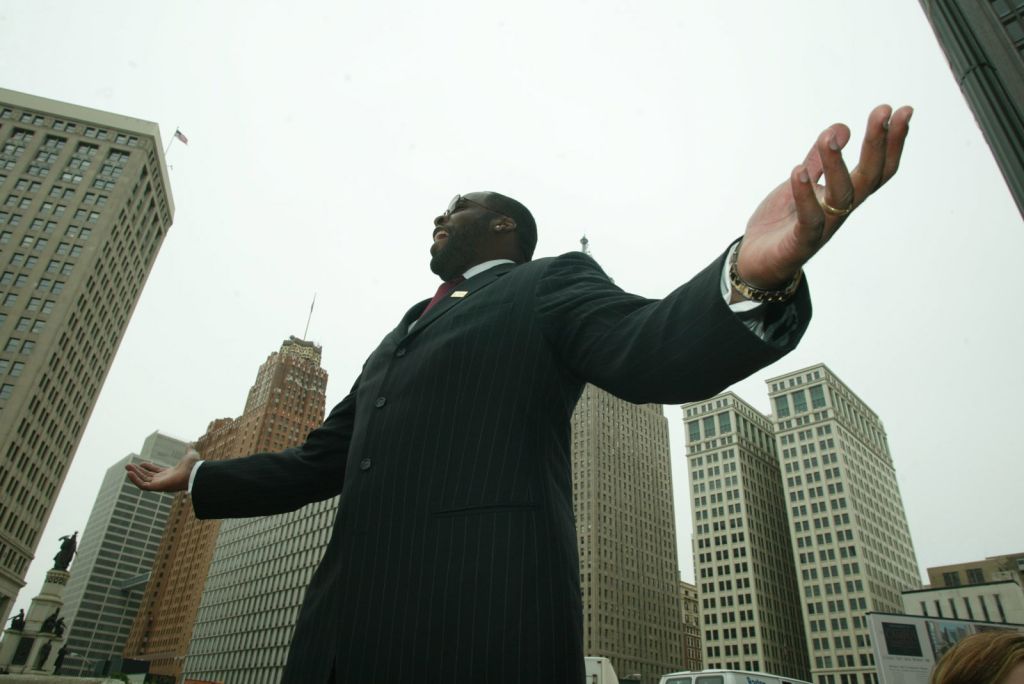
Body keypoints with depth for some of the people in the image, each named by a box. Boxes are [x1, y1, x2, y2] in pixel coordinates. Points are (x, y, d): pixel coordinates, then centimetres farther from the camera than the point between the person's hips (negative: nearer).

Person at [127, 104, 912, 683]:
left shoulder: (551, 282, 6)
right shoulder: (399, 338, 27)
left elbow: (652, 353, -13)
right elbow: (318, 463, 31)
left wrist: (752, 276, -33)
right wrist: (201, 479, 36)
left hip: (482, 616, -7)